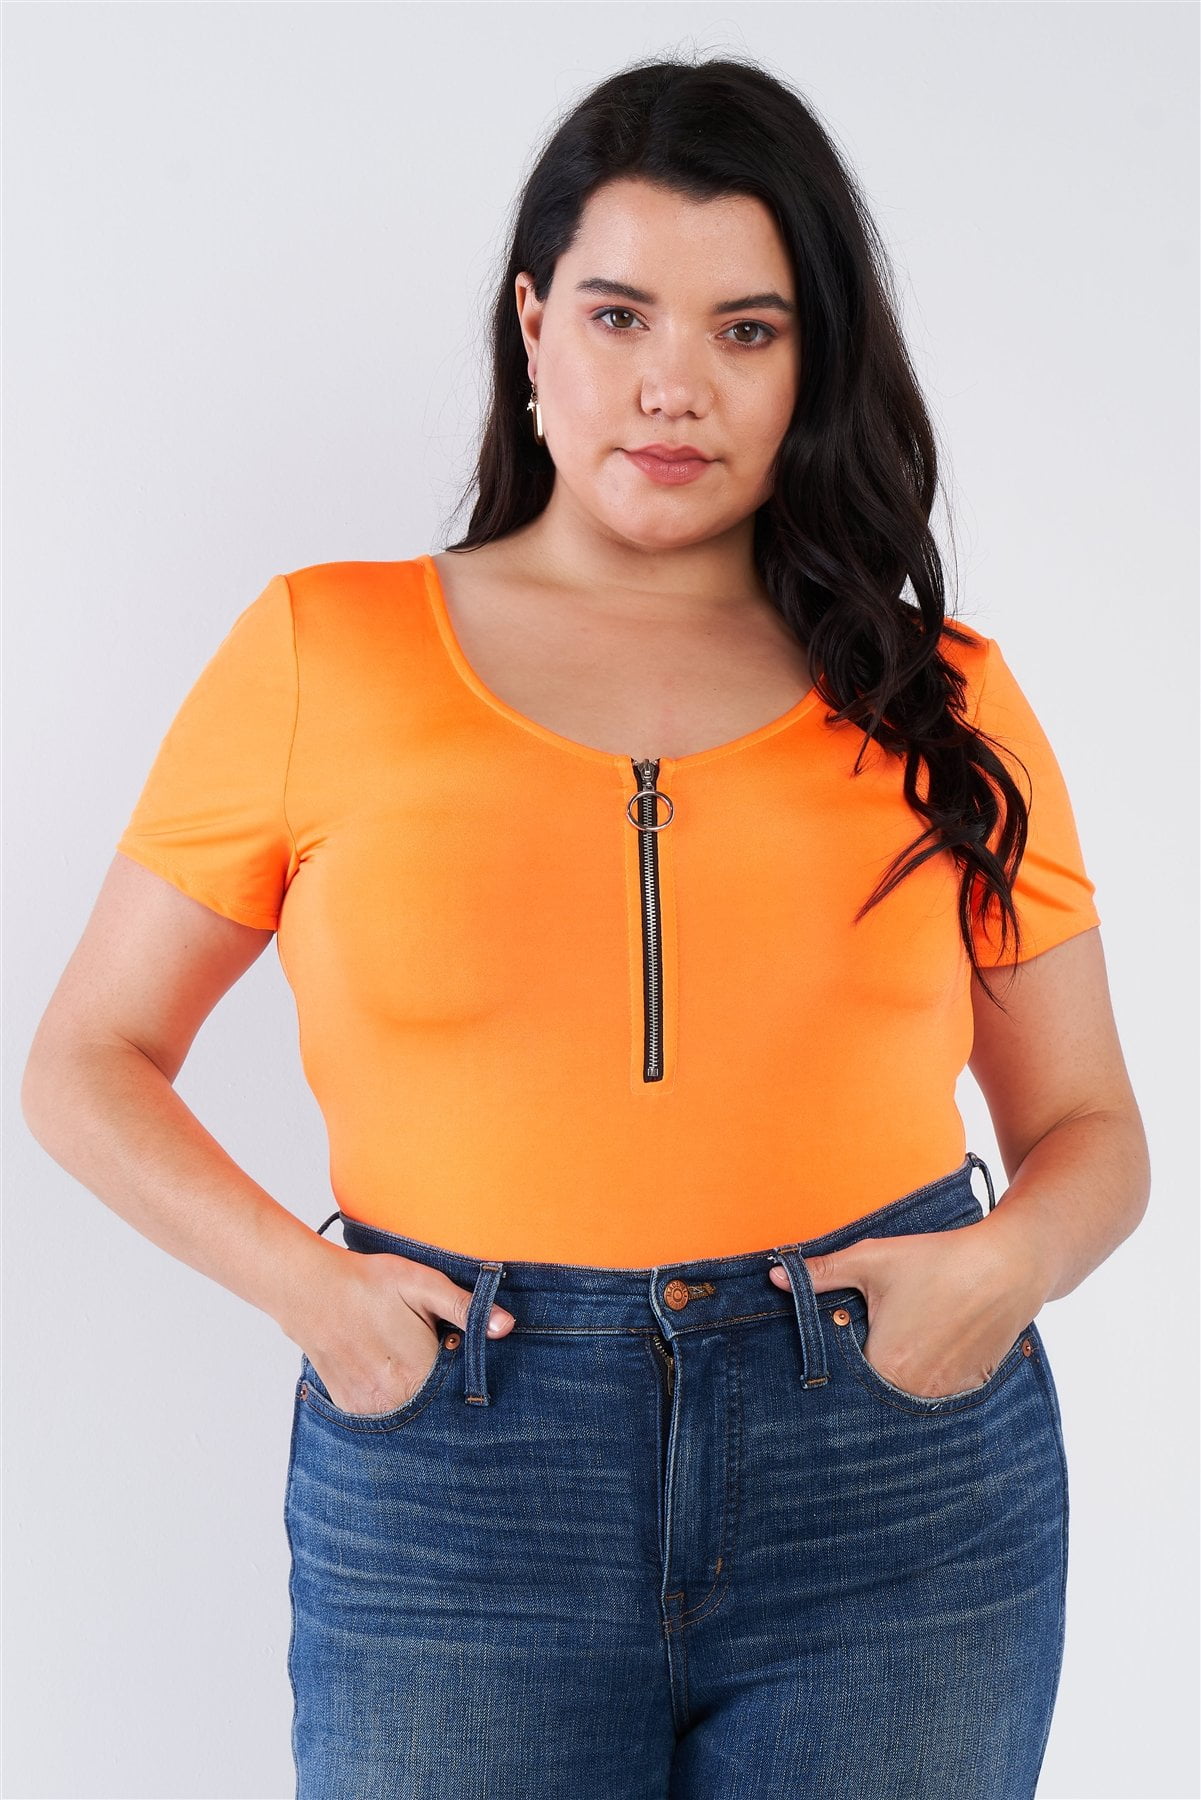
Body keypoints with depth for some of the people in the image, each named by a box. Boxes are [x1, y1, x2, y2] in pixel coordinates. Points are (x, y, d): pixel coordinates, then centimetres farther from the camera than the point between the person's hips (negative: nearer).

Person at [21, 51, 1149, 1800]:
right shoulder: (320, 655, 2)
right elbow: (88, 1062, 6)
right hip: (448, 1490, -1)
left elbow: (1090, 1126, 12)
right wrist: (303, 1281, -8)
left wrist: (1012, 1260, -9)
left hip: (906, 1477, 2)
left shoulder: (940, 701, 6)